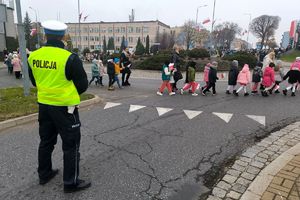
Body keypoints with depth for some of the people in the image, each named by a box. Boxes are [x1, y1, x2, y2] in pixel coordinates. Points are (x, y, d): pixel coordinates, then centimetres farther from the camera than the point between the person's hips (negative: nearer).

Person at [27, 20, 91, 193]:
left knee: (46, 140, 21)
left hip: (44, 105, 6)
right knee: (71, 145, 7)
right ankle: (71, 182, 17)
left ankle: (44, 174, 39)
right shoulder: (70, 58, -19)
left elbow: (35, 81, 12)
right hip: (65, 107, -6)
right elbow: (83, 85, -10)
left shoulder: (33, 56, -2)